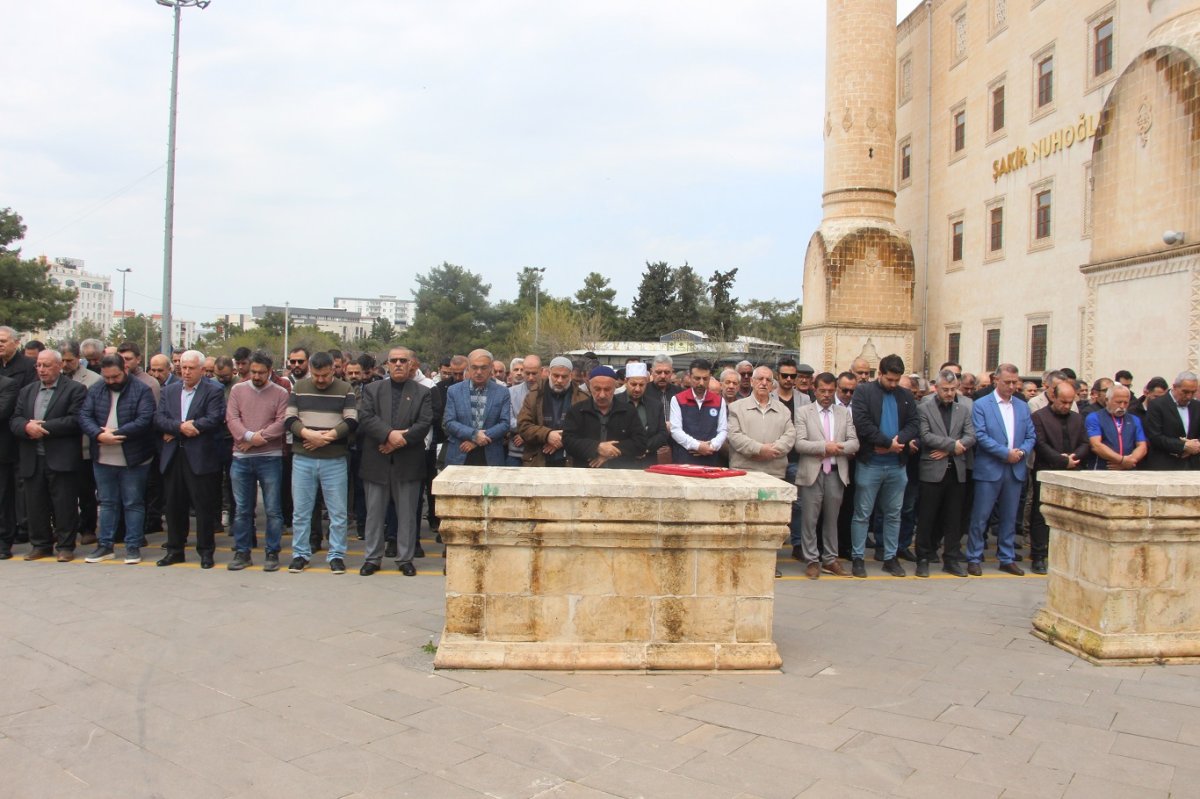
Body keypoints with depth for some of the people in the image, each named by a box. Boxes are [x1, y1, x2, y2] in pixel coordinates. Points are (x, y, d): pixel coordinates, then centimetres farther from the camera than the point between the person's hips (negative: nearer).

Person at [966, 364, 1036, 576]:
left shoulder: (1022, 407, 13)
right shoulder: (981, 405, -3)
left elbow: (1030, 436, 11)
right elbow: (980, 436, -12)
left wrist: (1021, 452, -8)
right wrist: (1006, 453, -15)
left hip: (1016, 470, 5)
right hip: (989, 470, -5)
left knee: (1009, 518, 11)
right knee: (980, 517, 0)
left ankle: (1007, 559, 21)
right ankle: (974, 559, 9)